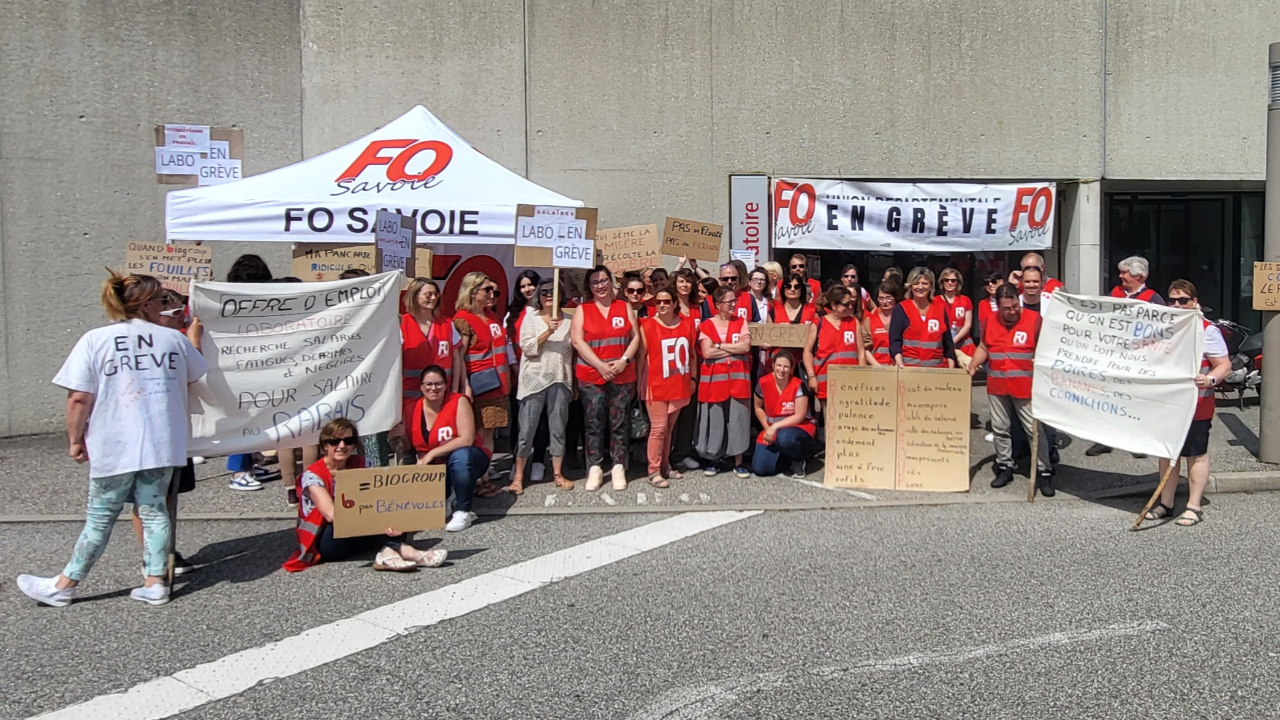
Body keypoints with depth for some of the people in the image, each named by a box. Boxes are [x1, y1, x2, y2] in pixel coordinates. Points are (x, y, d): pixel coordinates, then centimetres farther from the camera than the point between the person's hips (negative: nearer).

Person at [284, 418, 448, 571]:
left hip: (358, 536, 5)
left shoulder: (360, 464, 1)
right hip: (325, 543, -4)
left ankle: (388, 552, -42)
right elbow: (331, 514, -28)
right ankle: (401, 549, -36)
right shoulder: (313, 475, -13)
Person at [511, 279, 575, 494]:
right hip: (535, 380, -2)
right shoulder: (531, 319, 3)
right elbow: (527, 348, -8)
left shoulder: (568, 321, 8)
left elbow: (573, 352, 11)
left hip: (560, 380, 2)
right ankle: (518, 476, 6)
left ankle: (558, 474, 16)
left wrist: (574, 383, 8)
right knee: (527, 429, -1)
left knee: (558, 429, 7)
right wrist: (548, 332, -19)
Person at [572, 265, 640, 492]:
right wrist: (600, 365, -12)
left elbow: (635, 337, 6)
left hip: (623, 376, 1)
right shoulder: (582, 310, 6)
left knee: (620, 424, 3)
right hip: (591, 376, -1)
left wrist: (624, 360, -10)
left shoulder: (625, 307, 11)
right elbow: (578, 341, -4)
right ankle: (594, 469, 8)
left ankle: (618, 468, 10)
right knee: (594, 424, 1)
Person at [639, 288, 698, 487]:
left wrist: (693, 378, 12)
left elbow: (692, 353, 12)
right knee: (659, 428, -4)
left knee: (669, 428, 12)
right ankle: (654, 471, 4)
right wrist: (639, 382, -6)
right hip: (656, 385, -4)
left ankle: (665, 466, 23)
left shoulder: (688, 324, 5)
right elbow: (641, 356, -5)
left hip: (679, 385, 4)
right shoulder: (647, 325, -7)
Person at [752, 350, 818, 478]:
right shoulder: (764, 383, -8)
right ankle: (782, 455, 23)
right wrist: (768, 428, -3)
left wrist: (775, 426, -25)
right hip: (772, 430, 4)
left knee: (784, 438, -42)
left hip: (799, 427, -4)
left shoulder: (798, 385, -18)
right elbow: (758, 408, 7)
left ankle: (798, 460, -5)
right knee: (759, 469, -12)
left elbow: (799, 416, -19)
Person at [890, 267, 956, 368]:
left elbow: (947, 342, 12)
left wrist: (951, 369, 5)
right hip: (909, 366, -3)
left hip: (937, 366, 3)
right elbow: (894, 340, -7)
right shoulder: (901, 309, 0)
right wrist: (899, 363, -23)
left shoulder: (940, 309, 10)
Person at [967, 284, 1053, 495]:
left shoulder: (1034, 319, -7)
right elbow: (983, 348, 18)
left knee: (1035, 429, -1)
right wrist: (972, 366, 4)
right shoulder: (990, 322, 6)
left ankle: (1044, 472, 7)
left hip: (1025, 387, -4)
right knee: (1000, 429, 12)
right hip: (997, 386, 4)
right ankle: (1005, 467, 25)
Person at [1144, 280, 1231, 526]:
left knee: (1196, 454, 3)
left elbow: (1224, 365, -12)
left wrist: (1210, 380, -30)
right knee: (1167, 453, 13)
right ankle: (1166, 503, 24)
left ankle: (1194, 507, 10)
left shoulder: (1207, 330, -9)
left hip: (1196, 406, -7)